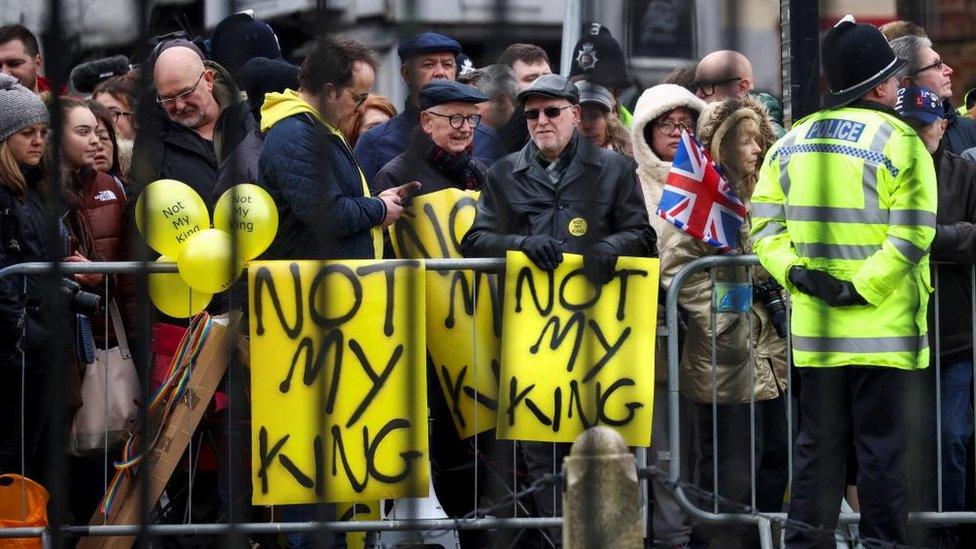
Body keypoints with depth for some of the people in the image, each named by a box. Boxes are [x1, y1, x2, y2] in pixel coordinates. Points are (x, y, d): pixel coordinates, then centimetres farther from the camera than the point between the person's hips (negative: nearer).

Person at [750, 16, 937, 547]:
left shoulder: (790, 144, 8)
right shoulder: (900, 143, -9)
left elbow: (764, 225, 4)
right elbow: (911, 235, -17)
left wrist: (796, 273, -5)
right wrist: (862, 289, -16)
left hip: (814, 326, 5)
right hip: (883, 328, -5)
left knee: (818, 444, 12)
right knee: (882, 447, 1)